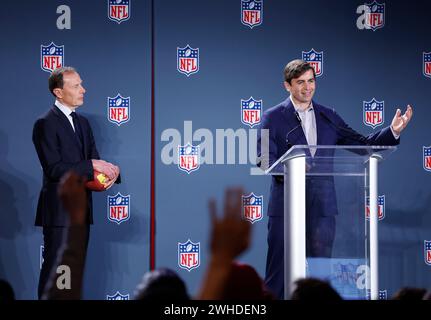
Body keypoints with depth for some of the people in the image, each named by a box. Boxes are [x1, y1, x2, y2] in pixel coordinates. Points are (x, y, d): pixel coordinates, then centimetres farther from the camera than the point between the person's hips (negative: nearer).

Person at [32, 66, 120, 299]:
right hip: (59, 210, -8)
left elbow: (93, 161, 13)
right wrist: (92, 166, -19)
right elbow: (54, 169, -19)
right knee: (54, 270, -5)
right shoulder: (45, 124, -11)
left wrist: (109, 170, -9)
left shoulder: (82, 122, 14)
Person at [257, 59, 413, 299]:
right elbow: (264, 158, -8)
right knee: (279, 271, -1)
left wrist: (393, 131, -3)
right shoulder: (273, 117, 2)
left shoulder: (328, 117, 13)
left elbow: (362, 144, 12)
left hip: (322, 207, 3)